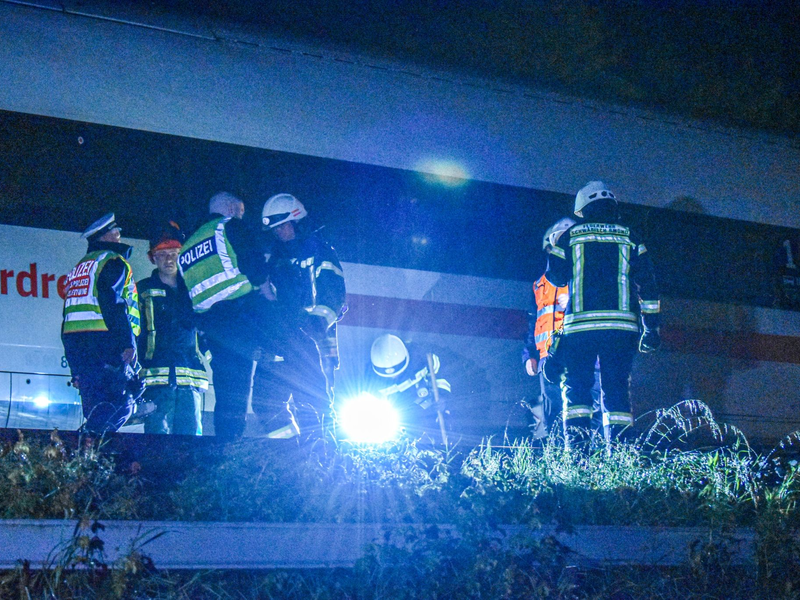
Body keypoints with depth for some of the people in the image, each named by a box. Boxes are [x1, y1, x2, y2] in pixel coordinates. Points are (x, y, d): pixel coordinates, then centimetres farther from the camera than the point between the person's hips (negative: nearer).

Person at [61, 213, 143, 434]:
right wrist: (127, 343, -20)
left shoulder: (80, 267, 29)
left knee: (95, 405, 8)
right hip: (103, 339, -9)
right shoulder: (113, 261, 3)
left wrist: (76, 369, 25)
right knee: (120, 400, -15)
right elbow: (113, 304, -14)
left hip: (72, 340, 9)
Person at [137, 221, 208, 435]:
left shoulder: (191, 290, 20)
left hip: (190, 378, 3)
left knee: (191, 436, -2)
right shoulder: (143, 290, 12)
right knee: (158, 436, -11)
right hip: (157, 377, -2)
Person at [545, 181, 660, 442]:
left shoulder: (569, 237, 8)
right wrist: (651, 326, 7)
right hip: (621, 327, 1)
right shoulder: (630, 238, 12)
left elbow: (556, 277, 14)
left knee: (576, 389, 3)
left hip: (579, 325, -1)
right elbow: (647, 284, 7)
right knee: (617, 389, 5)